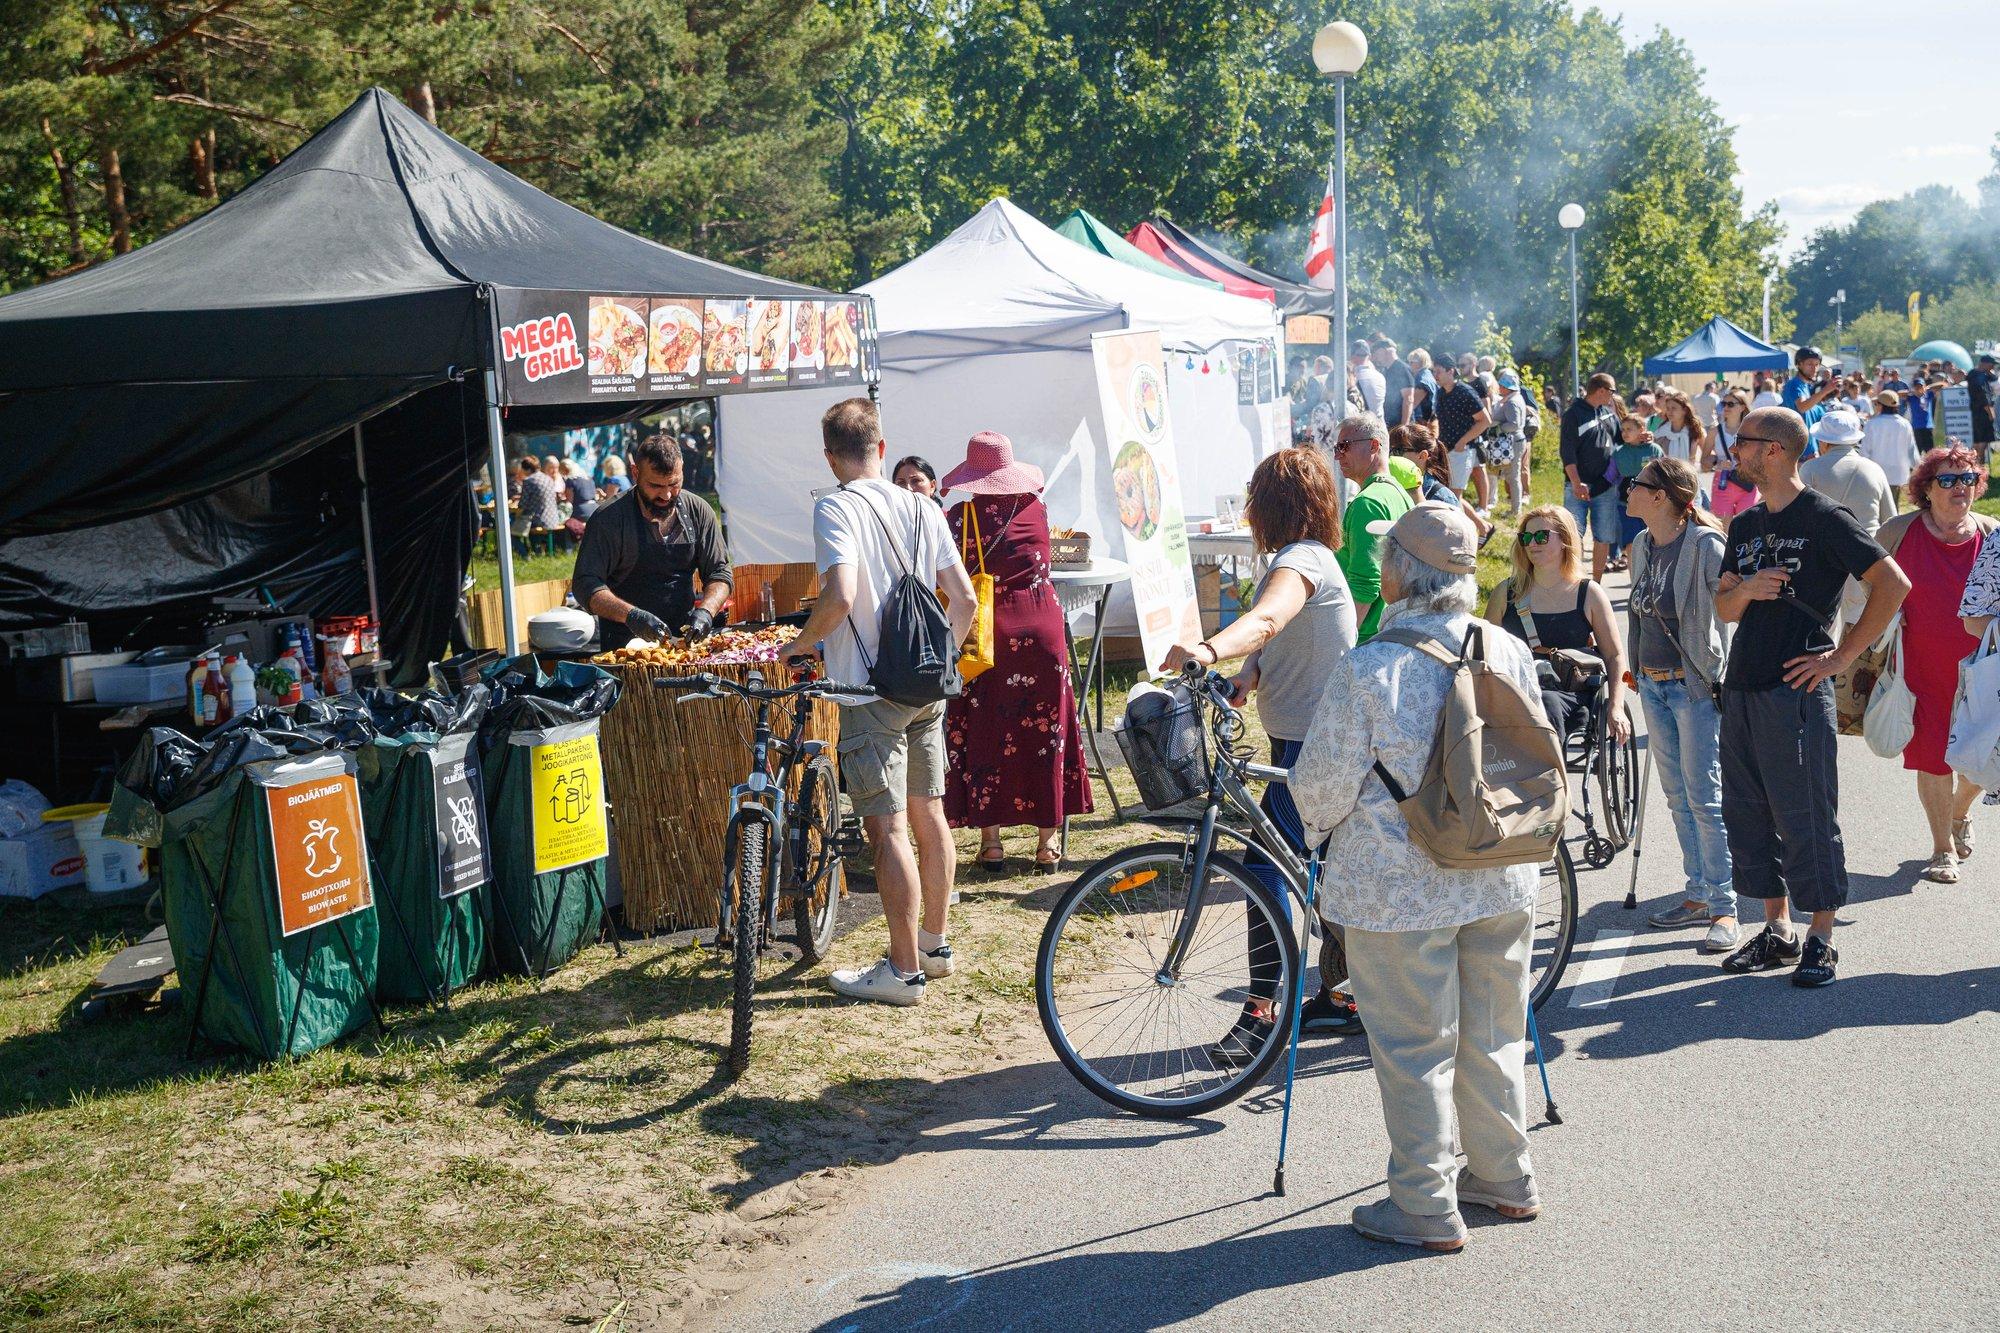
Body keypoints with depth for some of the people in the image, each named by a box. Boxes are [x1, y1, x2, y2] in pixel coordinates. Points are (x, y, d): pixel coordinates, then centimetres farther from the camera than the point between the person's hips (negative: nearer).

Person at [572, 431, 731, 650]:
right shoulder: (608, 518, -5)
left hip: (685, 636, 4)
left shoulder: (698, 511, 6)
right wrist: (632, 615, -24)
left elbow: (719, 574, 10)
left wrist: (705, 611, -11)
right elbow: (586, 585, -8)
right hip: (625, 644, -4)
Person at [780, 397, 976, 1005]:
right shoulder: (922, 507, 8)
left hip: (870, 688, -7)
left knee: (888, 829, -2)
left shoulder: (836, 508, -12)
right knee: (929, 816, 15)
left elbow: (840, 596, -25)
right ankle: (936, 945, 28)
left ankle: (904, 971, 3)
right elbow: (964, 597, 6)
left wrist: (800, 645, -9)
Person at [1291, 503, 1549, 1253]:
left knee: (1413, 1047, 5)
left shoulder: (1366, 670, -17)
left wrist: (1317, 830, 11)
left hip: (1399, 887, -6)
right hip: (1502, 879, 6)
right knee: (1493, 1034, 19)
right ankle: (1505, 1180, 32)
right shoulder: (1508, 653, -1)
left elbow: (1324, 783, -11)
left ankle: (1425, 1210, 13)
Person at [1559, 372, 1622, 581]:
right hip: (1580, 486, -6)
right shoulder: (1574, 413, -7)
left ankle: (1596, 584, 20)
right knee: (1573, 536, -9)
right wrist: (1576, 483, -21)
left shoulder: (1609, 412, 12)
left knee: (1604, 538, 9)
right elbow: (1568, 452, -12)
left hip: (1606, 487, 6)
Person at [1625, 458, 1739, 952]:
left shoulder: (1704, 545, -15)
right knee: (1678, 796, 13)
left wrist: (1723, 678, -16)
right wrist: (1634, 668, 20)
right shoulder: (1641, 545, 9)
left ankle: (1724, 910, -1)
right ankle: (1698, 896, 23)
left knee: (1706, 799, -6)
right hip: (1653, 684, 8)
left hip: (1695, 685, -8)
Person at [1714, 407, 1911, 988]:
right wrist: (1745, 590, -8)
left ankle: (1821, 941, 7)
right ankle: (1777, 932, 21)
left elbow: (1894, 584, -13)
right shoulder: (1745, 524, 15)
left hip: (1795, 688, -8)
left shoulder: (1824, 519, -7)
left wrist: (1843, 655, -12)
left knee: (1806, 817, -3)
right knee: (1747, 814, 10)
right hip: (1742, 687, 8)